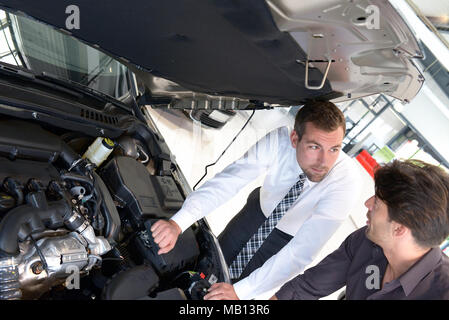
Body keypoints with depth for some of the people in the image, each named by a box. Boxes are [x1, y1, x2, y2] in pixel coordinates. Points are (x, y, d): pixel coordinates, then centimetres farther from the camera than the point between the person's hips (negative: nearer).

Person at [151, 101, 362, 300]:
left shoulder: (347, 179, -38)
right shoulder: (278, 141, -32)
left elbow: (303, 251, -39)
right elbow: (228, 180, -37)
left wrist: (240, 291, -43)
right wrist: (178, 223, -54)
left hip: (288, 235, -2)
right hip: (260, 208, 2)